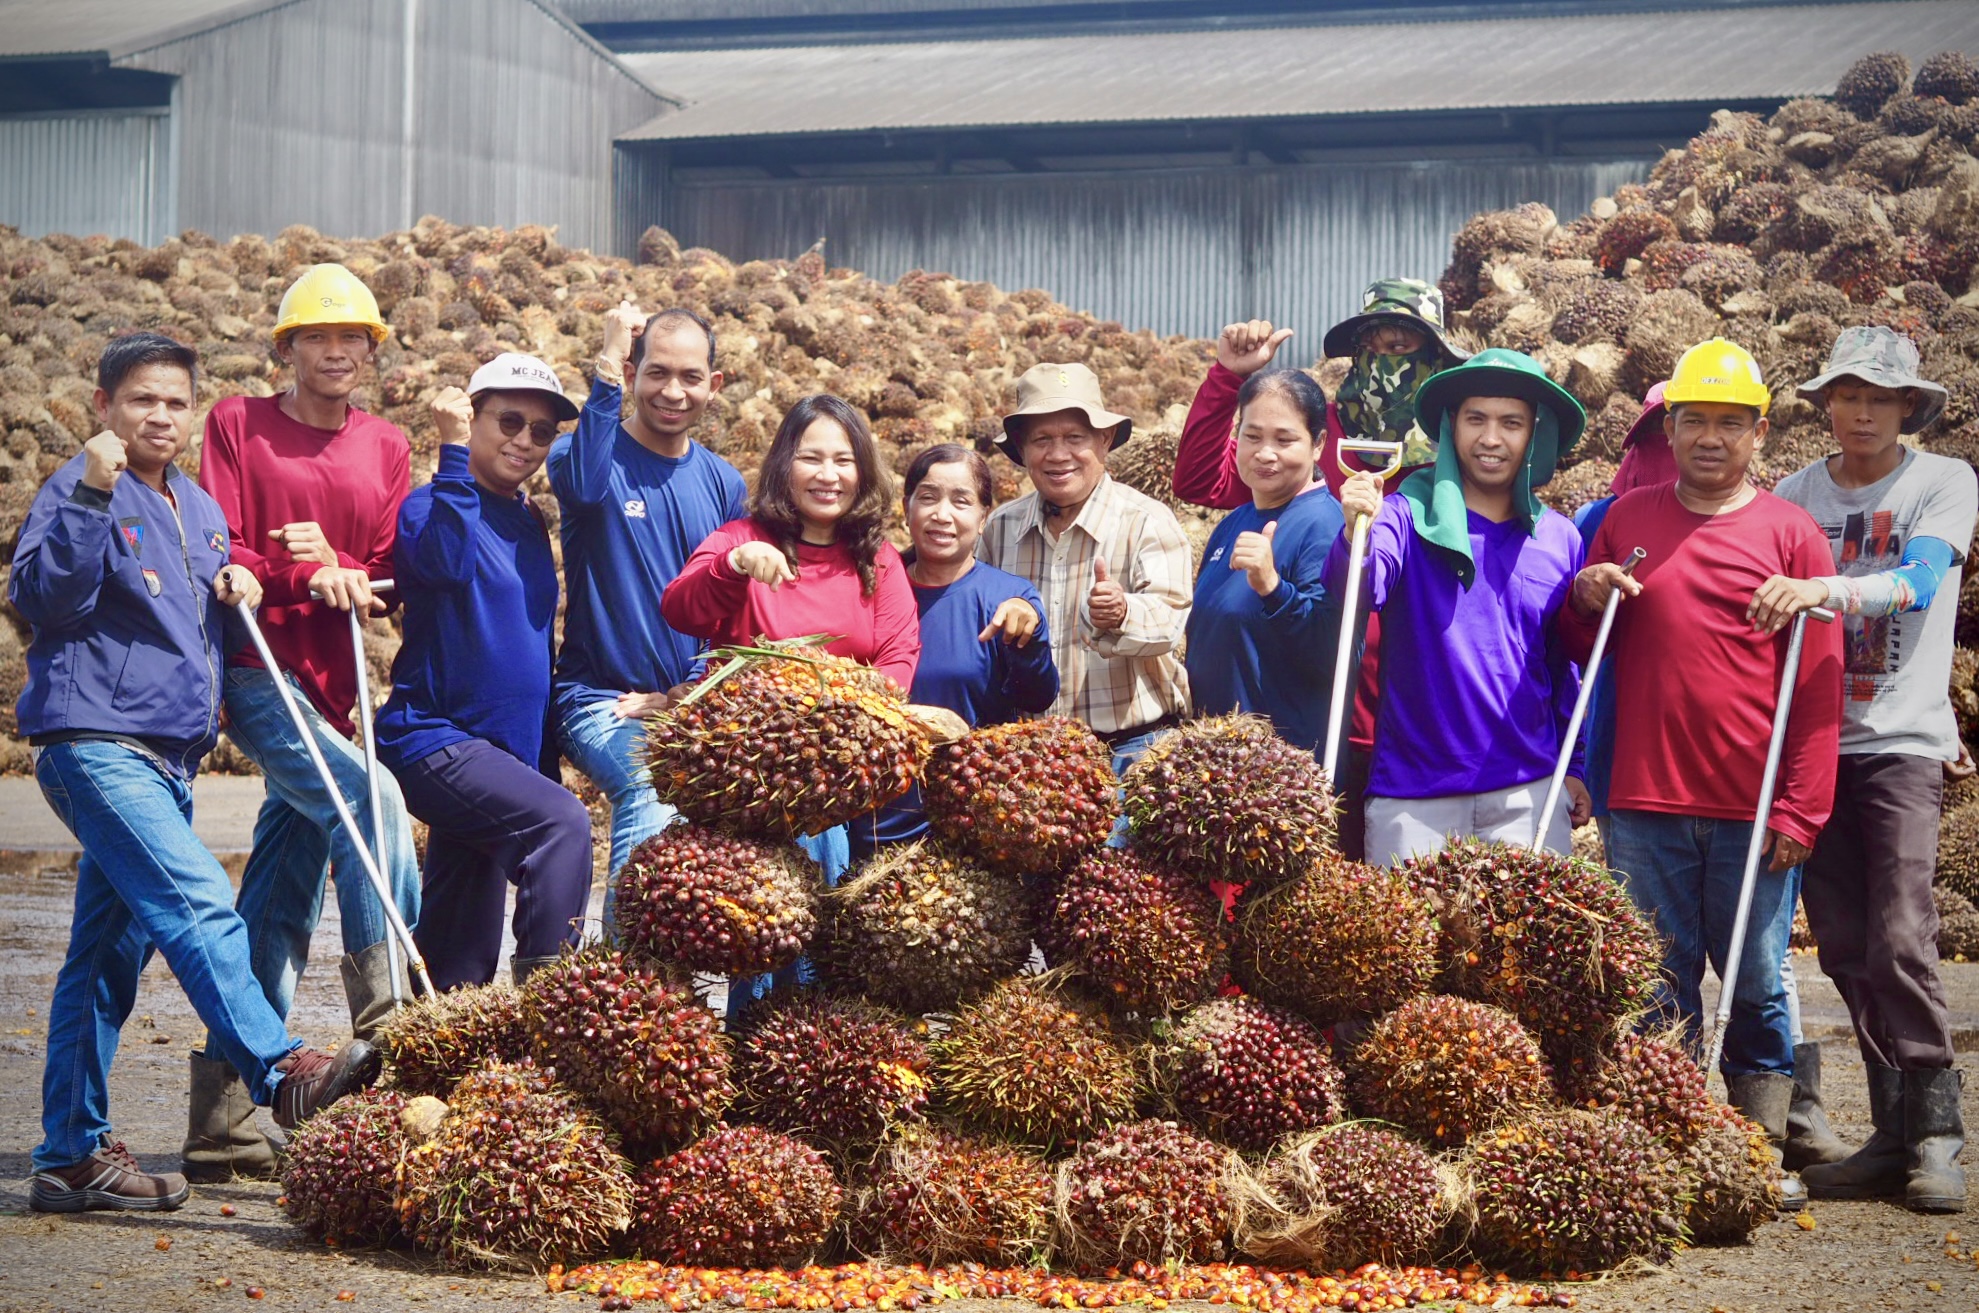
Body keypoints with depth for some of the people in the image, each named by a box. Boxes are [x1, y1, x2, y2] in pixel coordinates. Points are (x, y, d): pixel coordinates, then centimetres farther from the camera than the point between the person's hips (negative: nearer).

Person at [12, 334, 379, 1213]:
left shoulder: (199, 510, 20)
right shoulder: (79, 489, -4)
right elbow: (45, 597, -18)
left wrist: (234, 586, 8)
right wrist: (92, 495, -26)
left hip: (167, 759, 8)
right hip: (95, 743, -8)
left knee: (108, 956, 9)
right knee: (200, 907, -24)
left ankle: (72, 1156, 13)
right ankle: (282, 1075, -32)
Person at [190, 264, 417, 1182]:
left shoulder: (384, 448, 13)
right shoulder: (239, 425, 3)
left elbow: (392, 577, 7)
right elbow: (219, 555, -3)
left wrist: (339, 566, -14)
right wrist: (305, 579, -18)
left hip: (328, 683, 4)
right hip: (253, 670, -4)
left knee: (281, 907, 3)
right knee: (369, 797, -28)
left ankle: (222, 1121, 8)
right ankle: (382, 1018, -23)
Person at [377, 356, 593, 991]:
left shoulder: (528, 523, 16)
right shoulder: (433, 506, -7)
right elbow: (445, 562, -32)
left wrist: (547, 763, 23)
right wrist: (454, 450, -27)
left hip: (511, 747, 8)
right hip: (434, 740, -8)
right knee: (561, 821, -30)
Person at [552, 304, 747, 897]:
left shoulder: (724, 484, 12)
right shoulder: (590, 454, -1)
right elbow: (585, 484, -28)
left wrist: (687, 697, -1)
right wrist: (607, 369, -26)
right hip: (603, 699, -4)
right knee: (652, 800, -33)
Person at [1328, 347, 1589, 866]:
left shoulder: (1558, 539, 8)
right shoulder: (1408, 515, -1)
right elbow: (1359, 589, -21)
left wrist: (1572, 767, 14)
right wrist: (1356, 534, -40)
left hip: (1526, 797, 2)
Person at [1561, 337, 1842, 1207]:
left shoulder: (1790, 533, 3)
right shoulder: (1627, 520, 10)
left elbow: (1819, 686, 1)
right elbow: (1580, 648, 21)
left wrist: (1800, 809, -5)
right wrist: (1585, 601, -2)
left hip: (1753, 811, -2)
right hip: (1646, 807, 2)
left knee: (1757, 988, 4)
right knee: (1658, 988, 5)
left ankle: (1763, 1151, 13)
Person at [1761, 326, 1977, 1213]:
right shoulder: (1793, 497, 11)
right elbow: (1756, 601, 11)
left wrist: (1828, 588, -34)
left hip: (1899, 741, -4)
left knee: (1900, 942, -13)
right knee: (1845, 948, 3)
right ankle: (1894, 1133, 10)